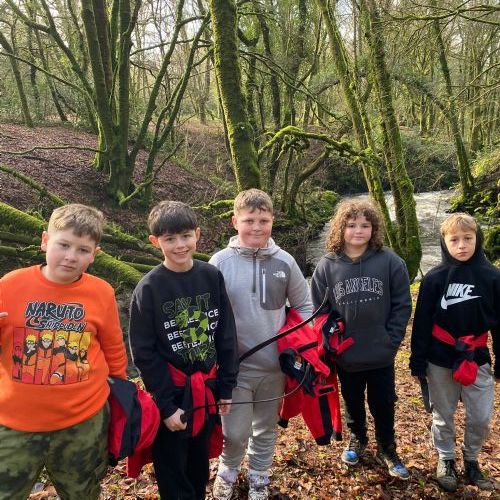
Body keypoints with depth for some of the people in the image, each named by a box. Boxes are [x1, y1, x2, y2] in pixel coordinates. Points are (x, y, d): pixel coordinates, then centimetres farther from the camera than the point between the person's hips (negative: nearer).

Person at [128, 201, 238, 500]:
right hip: (172, 394, -3)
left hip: (207, 390, 3)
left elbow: (226, 335, 1)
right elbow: (144, 352, -11)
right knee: (173, 474, 12)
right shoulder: (149, 288, -13)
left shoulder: (212, 277, -4)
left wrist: (226, 387, 1)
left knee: (200, 465, 21)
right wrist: (165, 404, -12)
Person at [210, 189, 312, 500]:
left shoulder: (285, 261, -2)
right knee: (235, 433, 4)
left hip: (276, 364, 2)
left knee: (266, 430, 17)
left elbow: (303, 306, 10)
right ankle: (227, 473, 36)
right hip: (235, 365, -2)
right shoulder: (221, 262, -8)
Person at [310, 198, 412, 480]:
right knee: (353, 403, 21)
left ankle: (387, 449, 39)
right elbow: (319, 311, -1)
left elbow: (402, 305, -4)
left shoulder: (390, 262, -8)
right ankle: (357, 440, 46)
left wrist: (391, 340, -9)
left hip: (381, 355, -1)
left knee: (383, 405, 15)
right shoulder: (327, 266, -6)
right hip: (345, 357, 1)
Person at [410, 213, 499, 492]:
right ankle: (446, 461, 32)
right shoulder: (434, 279, -6)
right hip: (440, 360, -1)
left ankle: (471, 460, 31)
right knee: (443, 416, 12)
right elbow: (422, 323, -3)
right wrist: (418, 362, -3)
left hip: (477, 359, 1)